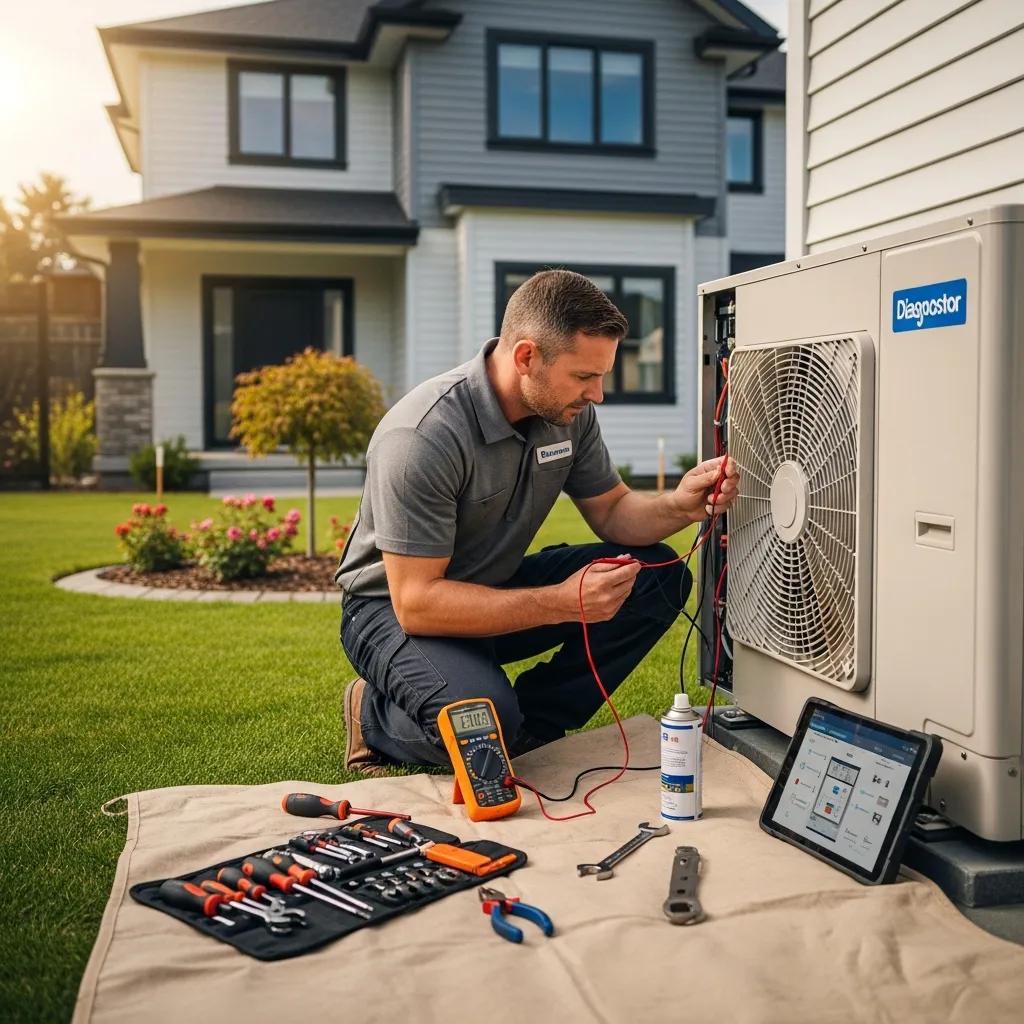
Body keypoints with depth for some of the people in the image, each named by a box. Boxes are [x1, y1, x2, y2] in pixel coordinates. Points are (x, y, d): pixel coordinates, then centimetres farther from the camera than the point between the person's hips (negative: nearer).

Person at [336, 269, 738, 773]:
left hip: (497, 587, 7)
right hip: (396, 607, -7)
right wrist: (561, 603, -37)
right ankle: (375, 717, -1)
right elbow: (415, 602, -31)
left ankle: (527, 728, -4)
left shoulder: (567, 410, -8)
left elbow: (611, 512, 4)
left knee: (657, 574, -8)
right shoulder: (422, 437, -30)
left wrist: (680, 506, -19)